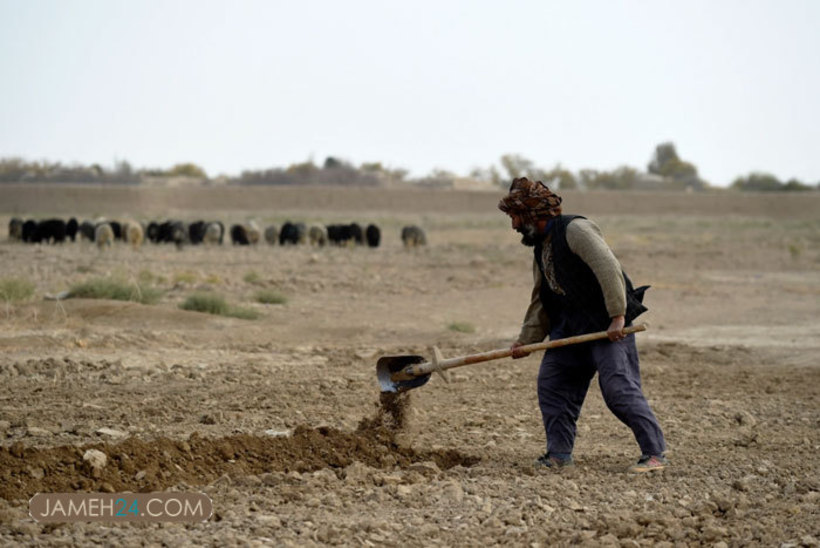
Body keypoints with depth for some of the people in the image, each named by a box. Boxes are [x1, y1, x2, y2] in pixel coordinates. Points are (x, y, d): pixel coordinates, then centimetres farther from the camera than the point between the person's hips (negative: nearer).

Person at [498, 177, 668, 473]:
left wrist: (618, 317, -27)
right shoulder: (541, 248, 17)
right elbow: (541, 301, 23)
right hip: (571, 326, 10)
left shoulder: (575, 229, -14)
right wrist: (526, 340, 17)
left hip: (609, 325, -10)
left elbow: (609, 268, -23)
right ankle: (559, 454, 14)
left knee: (618, 388, -15)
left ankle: (655, 453, -11)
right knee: (551, 384, 7)